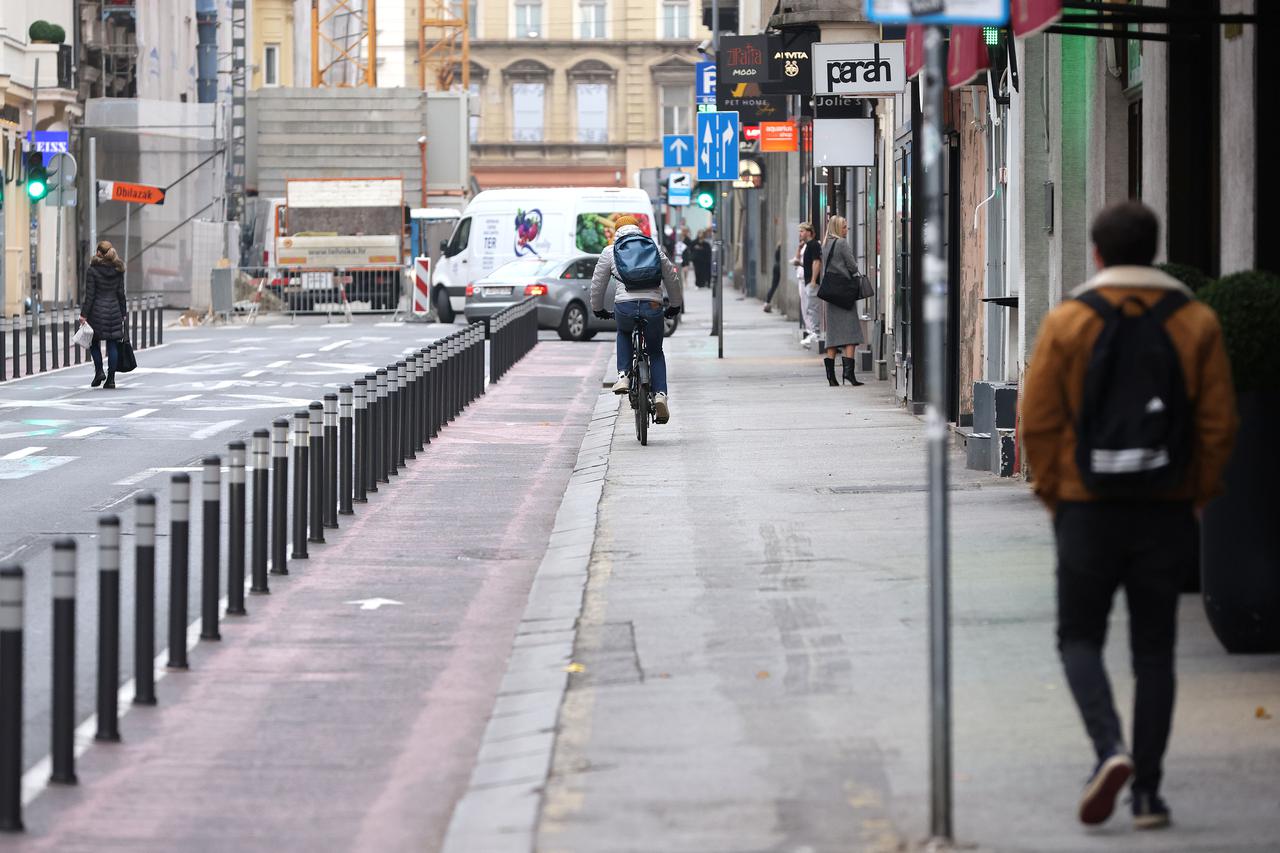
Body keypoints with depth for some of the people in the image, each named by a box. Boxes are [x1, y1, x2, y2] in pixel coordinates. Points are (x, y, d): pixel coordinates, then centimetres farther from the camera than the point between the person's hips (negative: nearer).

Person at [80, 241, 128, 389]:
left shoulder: (93, 270, -9)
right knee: (112, 344, 4)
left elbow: (90, 294, -10)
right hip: (114, 310, 3)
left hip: (97, 310, -3)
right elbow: (121, 293, 6)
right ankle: (111, 378, 1)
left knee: (94, 342, 13)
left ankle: (99, 371, 0)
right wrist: (123, 313, 13)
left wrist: (84, 314, -7)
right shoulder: (118, 270, 3)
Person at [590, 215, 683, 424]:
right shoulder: (654, 248, 16)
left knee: (624, 332, 35)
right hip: (653, 306, 1)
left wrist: (598, 309, 34)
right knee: (656, 352, 21)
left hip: (625, 306, -1)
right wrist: (675, 306, 35)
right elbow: (672, 279, 20)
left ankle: (623, 375, 16)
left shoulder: (610, 252, 13)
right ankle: (660, 394, 0)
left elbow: (597, 284, 17)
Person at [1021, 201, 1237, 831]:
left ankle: (1109, 748, -14)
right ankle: (1147, 791, 6)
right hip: (1167, 513, 2)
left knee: (1080, 636, 10)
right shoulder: (1195, 323, 1)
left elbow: (1038, 422, -5)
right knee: (1154, 648, 9)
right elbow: (1219, 424, -1)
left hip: (1088, 511, -2)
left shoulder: (1067, 323, -4)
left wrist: (1053, 496, 6)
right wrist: (1198, 496, 9)